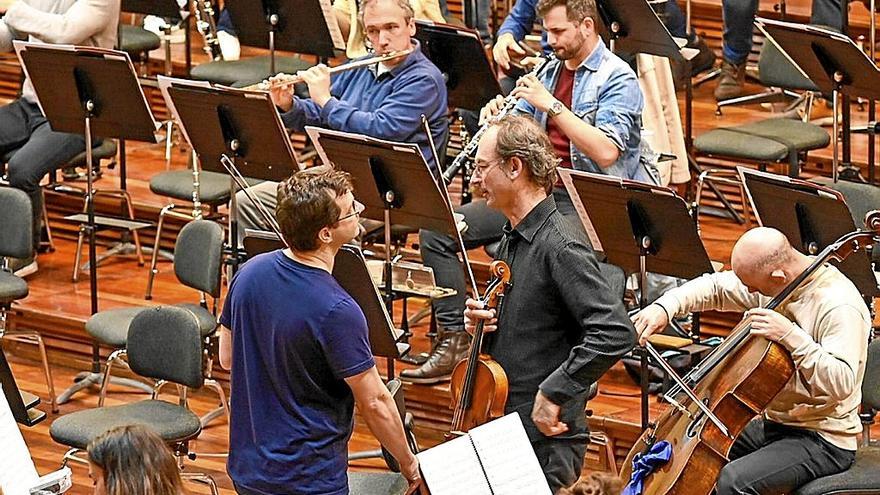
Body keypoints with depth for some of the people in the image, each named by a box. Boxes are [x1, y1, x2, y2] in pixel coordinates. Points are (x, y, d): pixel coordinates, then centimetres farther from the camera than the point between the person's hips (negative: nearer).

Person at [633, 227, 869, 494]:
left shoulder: (840, 306, -24)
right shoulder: (774, 279, 2)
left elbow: (841, 384, -32)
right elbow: (716, 288, 13)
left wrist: (792, 336, -35)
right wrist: (665, 307, -3)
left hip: (823, 440, -9)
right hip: (774, 423, 9)